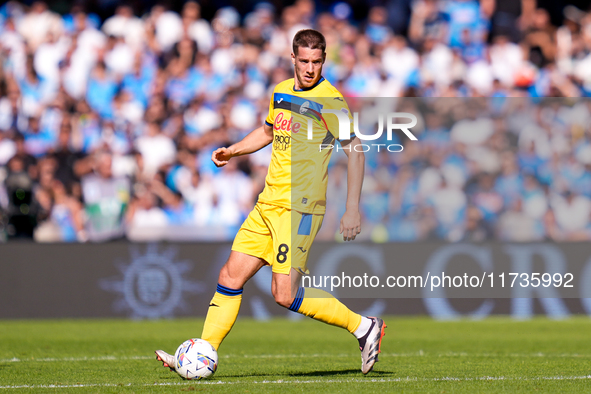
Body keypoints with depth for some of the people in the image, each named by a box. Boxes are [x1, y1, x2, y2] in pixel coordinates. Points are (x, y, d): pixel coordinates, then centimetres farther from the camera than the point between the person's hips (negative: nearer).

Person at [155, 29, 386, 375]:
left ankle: (364, 327, -2)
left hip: (300, 208, -7)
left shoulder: (330, 101, -9)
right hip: (268, 204, 7)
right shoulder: (281, 92, 12)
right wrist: (233, 151, 17)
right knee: (230, 277, 4)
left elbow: (355, 151, -9)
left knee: (285, 295, -13)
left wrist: (353, 210, -14)